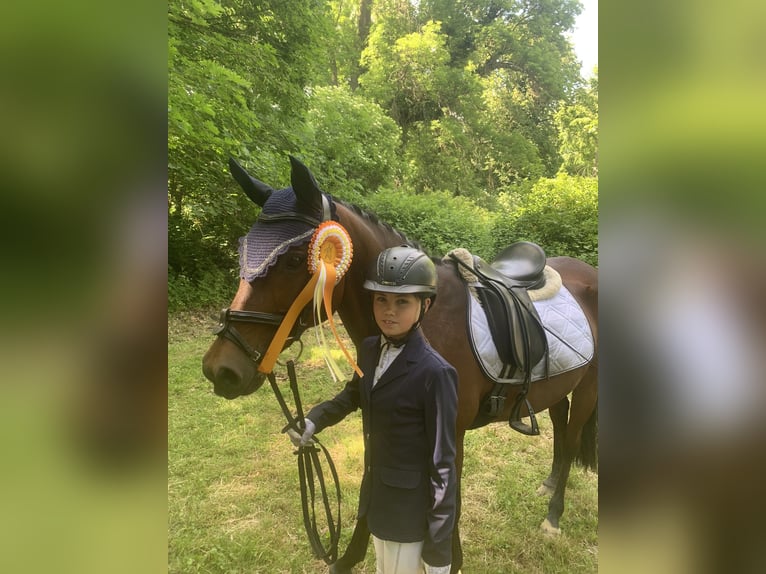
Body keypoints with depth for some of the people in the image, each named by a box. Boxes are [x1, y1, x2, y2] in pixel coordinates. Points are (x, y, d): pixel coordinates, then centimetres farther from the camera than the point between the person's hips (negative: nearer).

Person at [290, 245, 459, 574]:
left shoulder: (435, 372, -27)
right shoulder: (369, 349, -6)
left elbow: (442, 463, -22)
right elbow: (353, 395, 16)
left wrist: (439, 547, -16)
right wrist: (314, 420, -1)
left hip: (411, 508, -7)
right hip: (376, 494, 7)